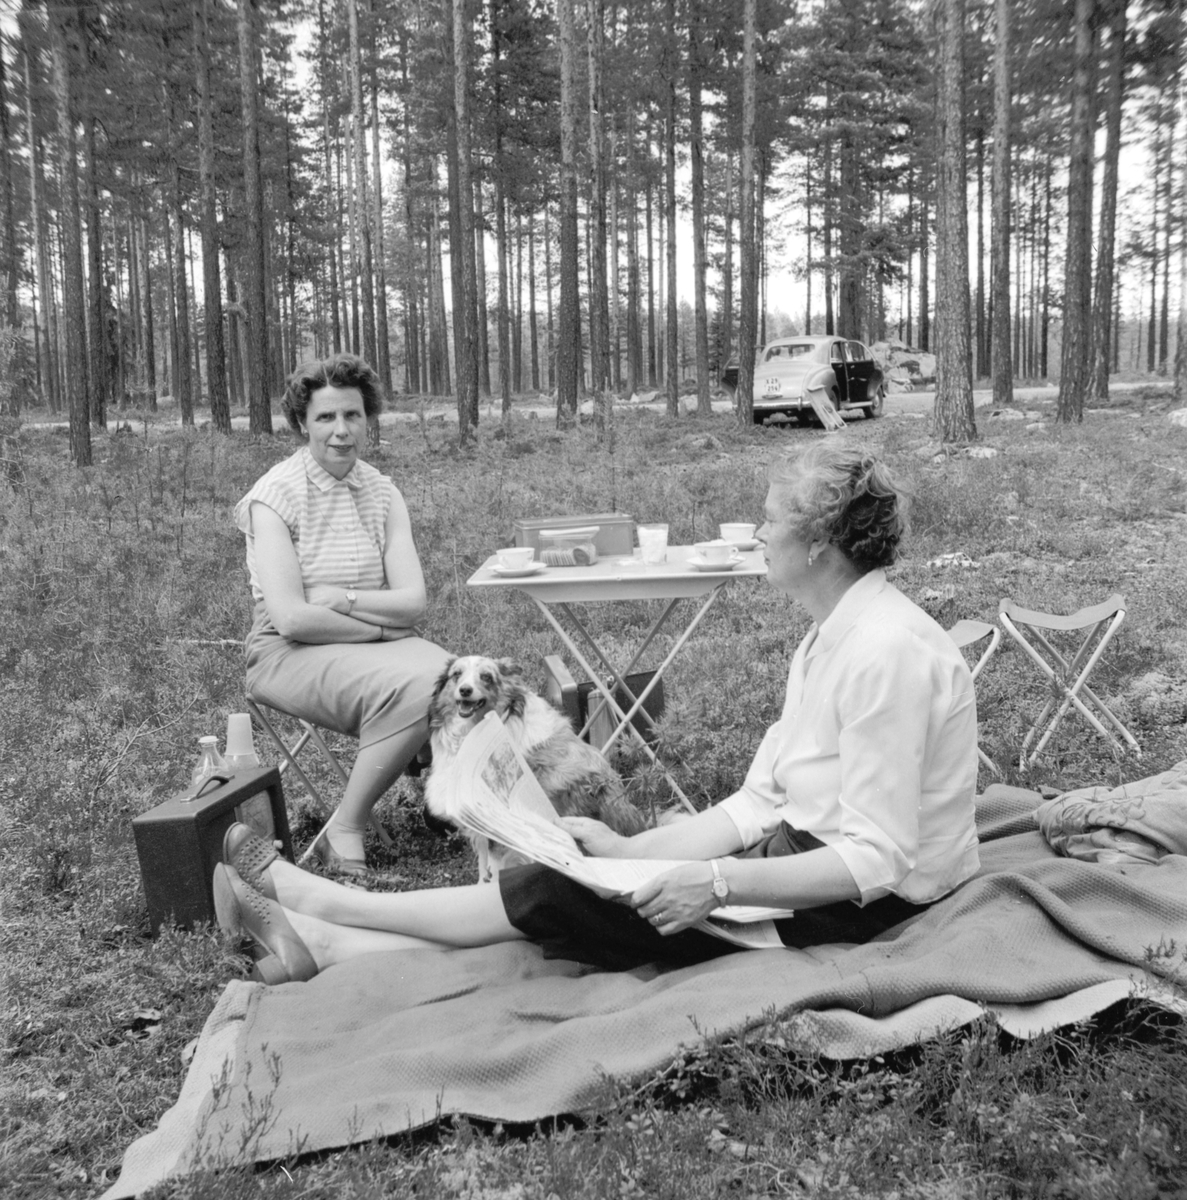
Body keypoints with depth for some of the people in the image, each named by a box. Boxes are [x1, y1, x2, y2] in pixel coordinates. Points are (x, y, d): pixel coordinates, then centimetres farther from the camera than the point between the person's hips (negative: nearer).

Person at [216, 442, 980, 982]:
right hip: (804, 854, 8)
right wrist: (630, 850, 0)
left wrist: (721, 881, -29)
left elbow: (875, 859, -24)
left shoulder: (886, 651, -22)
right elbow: (757, 803, 6)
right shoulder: (835, 637, 9)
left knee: (556, 898, -9)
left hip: (858, 908, -8)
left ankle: (325, 907, 6)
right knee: (575, 886, -1)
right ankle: (325, 946, 5)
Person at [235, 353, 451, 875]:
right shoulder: (274, 495, -7)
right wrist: (380, 624, -10)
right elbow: (292, 618, -16)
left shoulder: (383, 493, 8)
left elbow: (413, 601, -2)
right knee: (413, 687, -32)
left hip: (379, 646, 5)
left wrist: (341, 600, -16)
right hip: (290, 653, -5)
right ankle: (344, 833, -16)